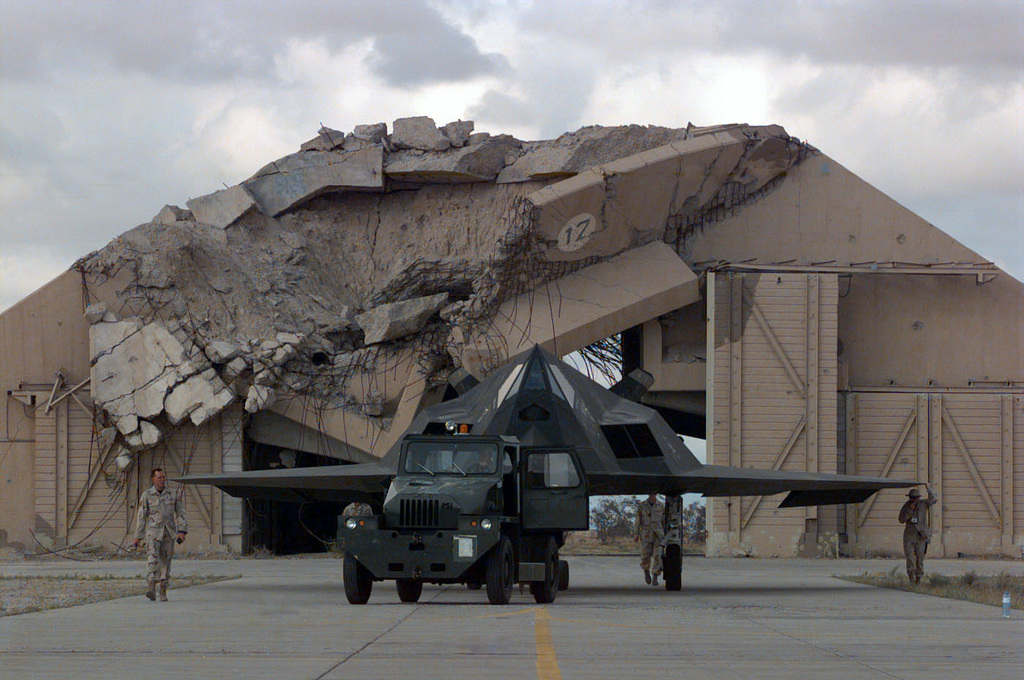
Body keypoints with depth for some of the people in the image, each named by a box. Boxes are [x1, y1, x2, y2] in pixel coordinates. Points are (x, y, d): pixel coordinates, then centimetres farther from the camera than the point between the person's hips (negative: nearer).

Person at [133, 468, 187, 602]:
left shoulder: (172, 495, 9)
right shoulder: (147, 495, 3)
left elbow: (180, 514, 8)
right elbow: (141, 516, 4)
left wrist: (182, 531, -5)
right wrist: (138, 537, 2)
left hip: (168, 533, 3)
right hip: (152, 532, -3)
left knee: (165, 561, 5)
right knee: (153, 558, -19)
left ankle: (163, 592, 13)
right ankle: (150, 588, -32)